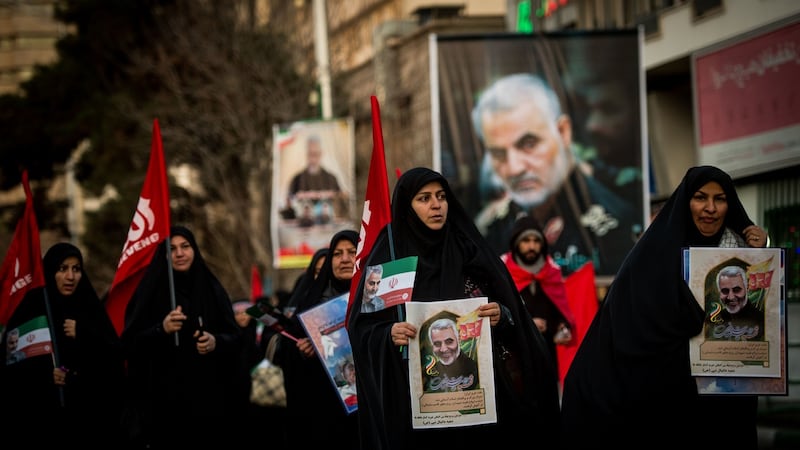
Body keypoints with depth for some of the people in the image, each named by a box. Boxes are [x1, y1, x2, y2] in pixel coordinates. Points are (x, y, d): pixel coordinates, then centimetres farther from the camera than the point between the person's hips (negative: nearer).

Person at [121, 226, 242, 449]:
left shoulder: (212, 290, 8)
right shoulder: (151, 291, 1)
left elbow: (235, 338, 6)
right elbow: (131, 343, -4)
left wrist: (216, 342, -15)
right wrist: (161, 330, -21)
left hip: (208, 395, 2)